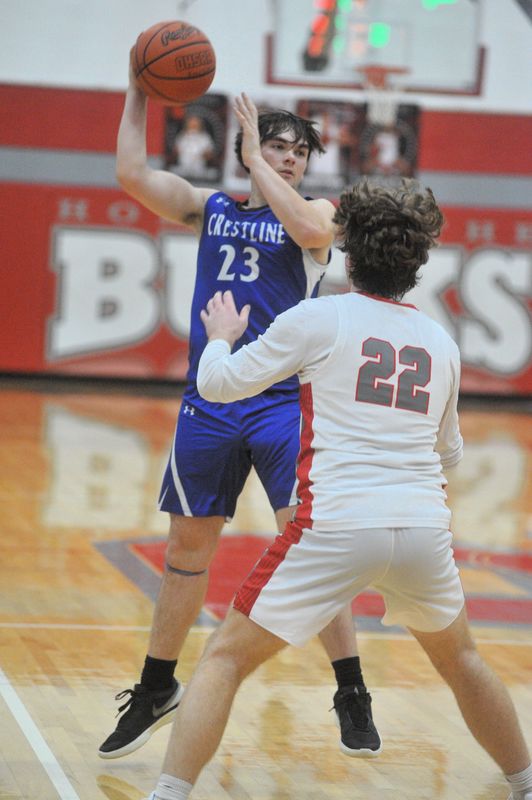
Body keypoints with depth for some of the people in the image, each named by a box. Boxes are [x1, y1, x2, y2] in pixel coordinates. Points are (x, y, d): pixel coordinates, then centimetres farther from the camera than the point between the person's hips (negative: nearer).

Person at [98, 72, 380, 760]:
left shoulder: (317, 210, 3)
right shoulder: (210, 209, 11)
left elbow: (311, 228, -21)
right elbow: (132, 173, 1)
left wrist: (257, 158, -14)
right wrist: (138, 92, -2)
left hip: (284, 402, -3)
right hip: (209, 401, 3)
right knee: (187, 548, 11)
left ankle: (352, 697, -2)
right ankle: (156, 690, 25)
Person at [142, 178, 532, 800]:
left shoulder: (321, 317, 1)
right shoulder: (441, 343, 14)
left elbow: (218, 384, 7)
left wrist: (221, 336, 28)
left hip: (337, 526, -4)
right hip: (425, 526, 4)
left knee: (224, 658, 4)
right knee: (459, 659, 29)